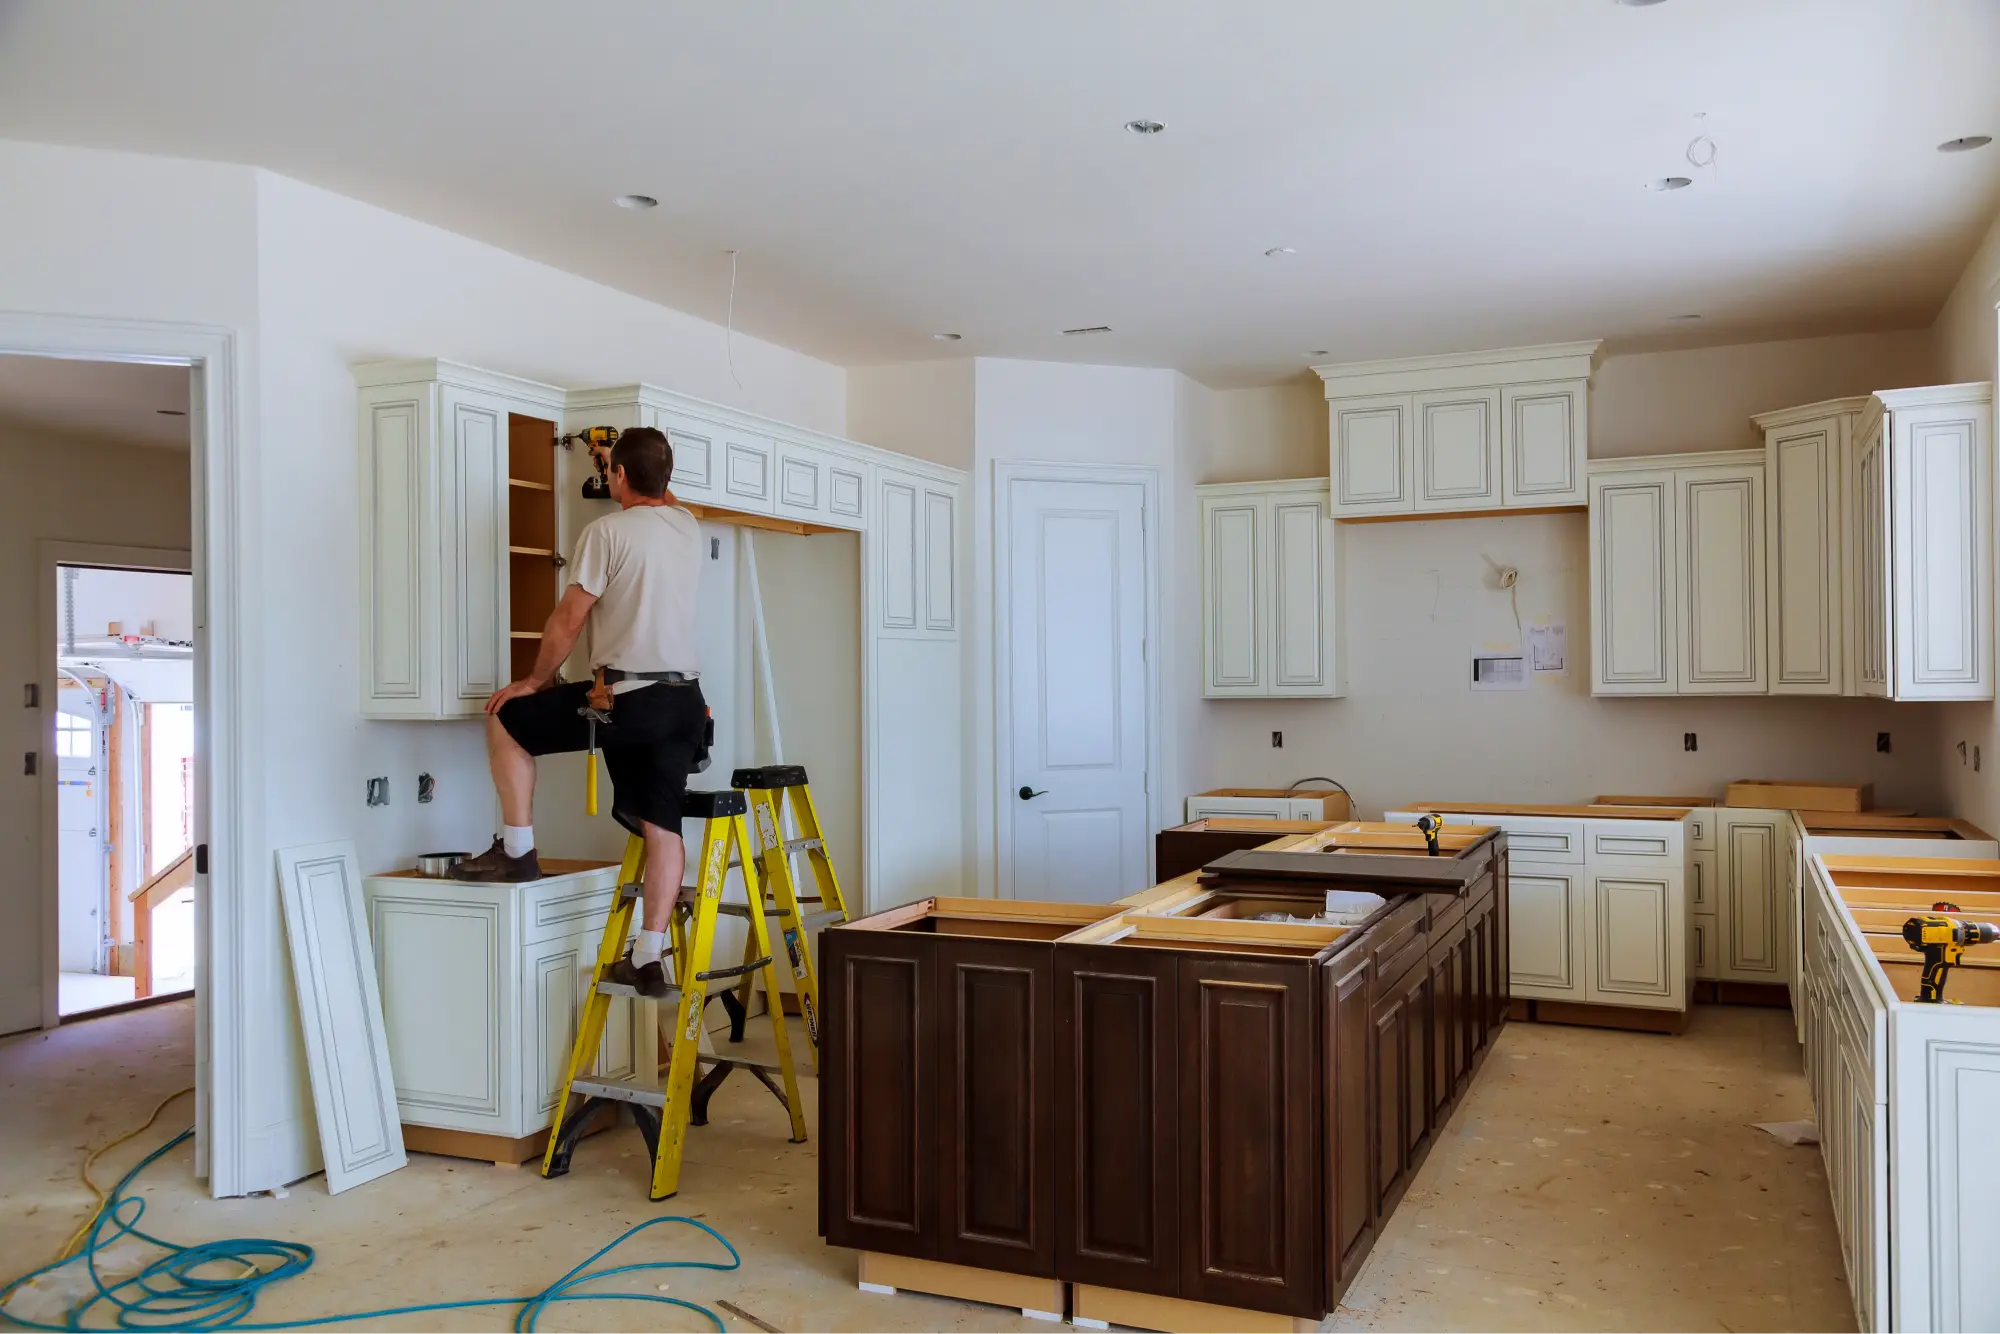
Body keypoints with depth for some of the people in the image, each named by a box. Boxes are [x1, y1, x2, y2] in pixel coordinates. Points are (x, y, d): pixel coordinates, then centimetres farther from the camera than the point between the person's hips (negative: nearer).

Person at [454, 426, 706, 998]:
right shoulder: (687, 527, 12)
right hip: (685, 702, 7)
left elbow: (568, 619, -5)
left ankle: (517, 849, 15)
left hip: (626, 698, -7)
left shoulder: (606, 532, -8)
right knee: (663, 826, 6)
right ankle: (649, 959, 6)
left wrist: (535, 680, 8)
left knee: (506, 718, 14)